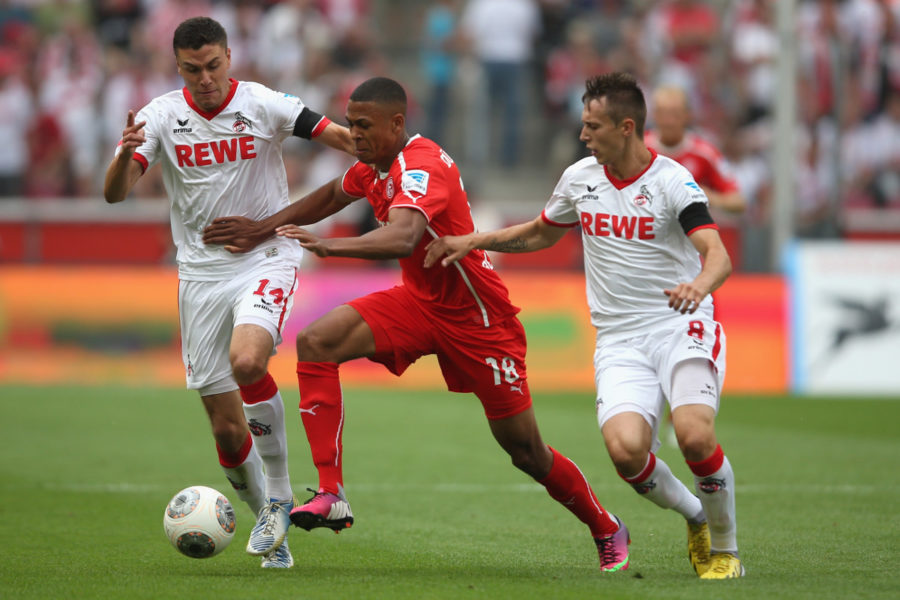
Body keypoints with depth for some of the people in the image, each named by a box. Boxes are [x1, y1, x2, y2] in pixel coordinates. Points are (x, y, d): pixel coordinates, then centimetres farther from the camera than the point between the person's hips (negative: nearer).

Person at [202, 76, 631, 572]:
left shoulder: (422, 168, -26)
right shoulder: (376, 164, 1)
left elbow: (402, 238, -45)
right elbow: (332, 196, 23)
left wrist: (330, 246, -58)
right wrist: (264, 230, 13)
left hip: (475, 316, -8)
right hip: (418, 302, 8)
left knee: (525, 451, -1)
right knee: (316, 343, -17)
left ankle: (607, 530, 26)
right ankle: (332, 496, -20)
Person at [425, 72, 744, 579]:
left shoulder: (673, 181, -10)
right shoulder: (580, 177, 8)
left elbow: (718, 255, -23)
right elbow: (540, 234, 28)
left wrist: (699, 285, -45)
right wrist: (471, 241, 19)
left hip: (680, 326, -4)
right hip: (619, 341, 4)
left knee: (695, 435, -29)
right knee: (625, 448, -23)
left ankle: (725, 550, -2)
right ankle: (694, 518, 9)